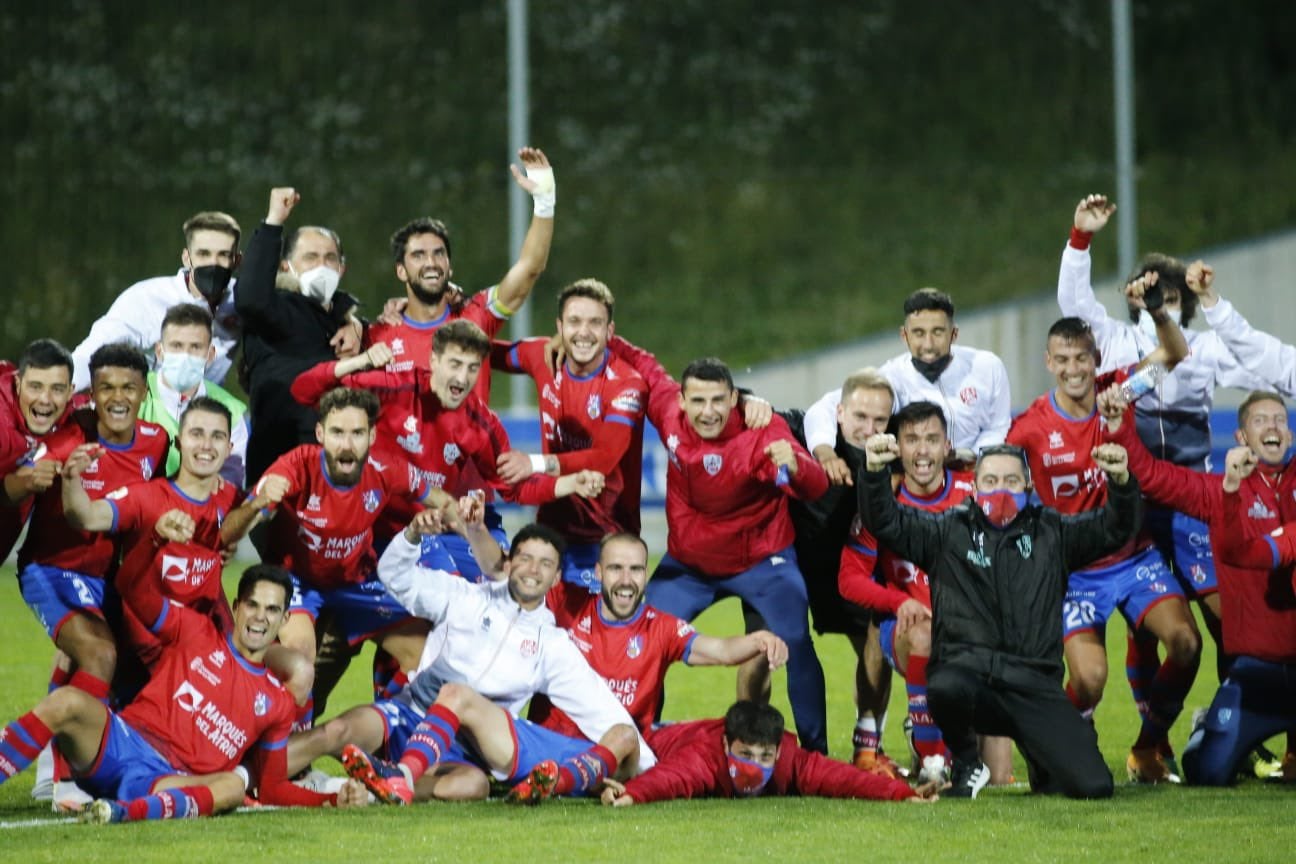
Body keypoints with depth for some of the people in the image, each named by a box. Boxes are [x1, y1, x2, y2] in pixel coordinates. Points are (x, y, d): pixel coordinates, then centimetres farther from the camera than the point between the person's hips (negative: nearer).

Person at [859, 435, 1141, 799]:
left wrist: (1122, 482, -13)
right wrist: (875, 472, -14)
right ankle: (967, 765, -6)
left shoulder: (1050, 532, 17)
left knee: (1093, 786, -15)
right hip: (965, 669, -1)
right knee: (946, 686, -41)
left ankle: (1041, 762, 25)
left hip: (1034, 684, 1)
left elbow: (1114, 529, 8)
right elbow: (886, 522, 6)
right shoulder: (950, 531, 14)